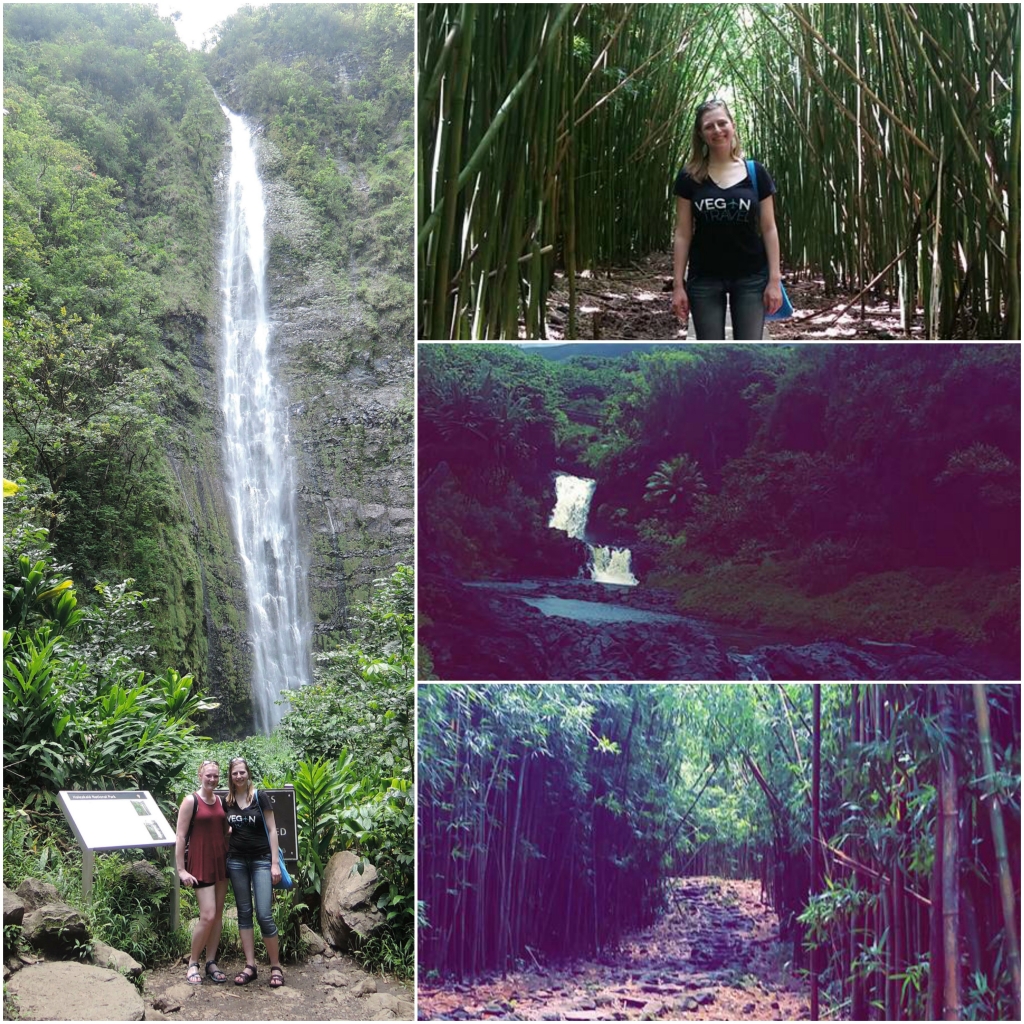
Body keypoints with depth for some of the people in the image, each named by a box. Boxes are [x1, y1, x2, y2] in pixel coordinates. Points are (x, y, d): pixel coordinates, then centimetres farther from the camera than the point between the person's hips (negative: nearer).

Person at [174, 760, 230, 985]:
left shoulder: (220, 801, 10)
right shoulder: (191, 801, -7)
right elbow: (180, 837, -9)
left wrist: (230, 858, 11)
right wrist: (181, 869, -14)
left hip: (221, 862, 6)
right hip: (200, 863, -6)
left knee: (218, 915, 7)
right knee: (208, 915, -11)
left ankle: (212, 963, 15)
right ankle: (193, 964, 4)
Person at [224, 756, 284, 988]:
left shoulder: (259, 798, -5)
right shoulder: (227, 801, 5)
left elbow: (272, 830, -4)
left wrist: (275, 863, -8)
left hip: (261, 860, -4)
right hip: (236, 861, 4)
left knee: (264, 915, -9)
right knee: (244, 913, 7)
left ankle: (276, 966, 2)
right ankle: (250, 966, 12)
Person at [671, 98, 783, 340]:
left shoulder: (756, 173, 1)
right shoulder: (690, 177, 0)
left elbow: (769, 229, 2)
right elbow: (682, 234, 1)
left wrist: (775, 278, -4)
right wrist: (678, 284, -4)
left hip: (751, 278, 0)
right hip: (704, 279, 0)